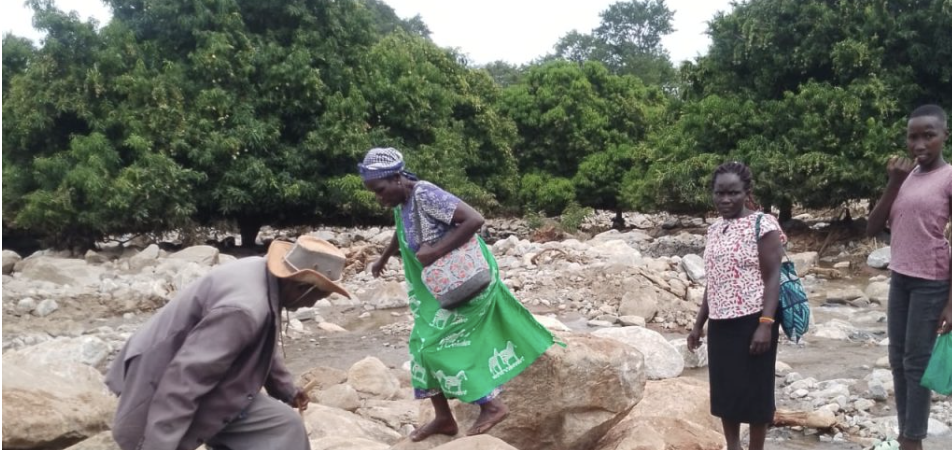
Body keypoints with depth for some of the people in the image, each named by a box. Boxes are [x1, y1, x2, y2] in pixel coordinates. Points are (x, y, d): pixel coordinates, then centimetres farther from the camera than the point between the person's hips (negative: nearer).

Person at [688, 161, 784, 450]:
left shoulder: (763, 225, -9)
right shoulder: (714, 229, 11)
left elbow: (773, 277, -13)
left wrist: (766, 324, -21)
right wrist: (699, 323, 16)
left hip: (751, 321, -6)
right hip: (721, 323, 7)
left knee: (754, 390, 3)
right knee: (724, 390, 13)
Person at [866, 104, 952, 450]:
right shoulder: (904, 177, 12)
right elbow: (872, 229, 7)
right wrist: (894, 183, -3)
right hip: (899, 279, 7)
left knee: (917, 362, -3)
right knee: (897, 361, 10)